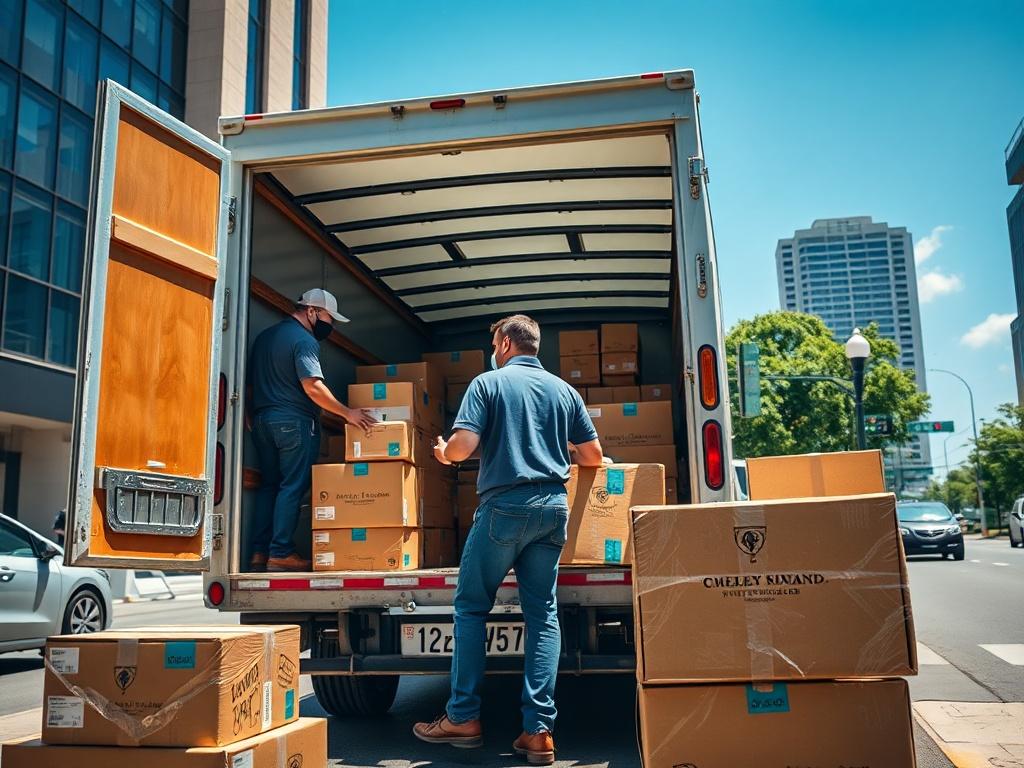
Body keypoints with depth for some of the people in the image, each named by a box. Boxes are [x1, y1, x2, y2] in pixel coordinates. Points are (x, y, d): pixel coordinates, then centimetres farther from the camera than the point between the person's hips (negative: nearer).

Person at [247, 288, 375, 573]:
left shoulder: (265, 336, 17)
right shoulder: (304, 340, -10)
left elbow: (251, 382, 21)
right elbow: (312, 386, -21)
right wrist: (347, 413, -15)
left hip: (262, 420, 9)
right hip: (293, 421, -8)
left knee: (269, 485, 10)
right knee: (292, 487, -5)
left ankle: (259, 553, 9)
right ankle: (280, 554, -5)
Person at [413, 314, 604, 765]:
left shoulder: (489, 382, -2)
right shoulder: (564, 390, 11)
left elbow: (464, 444, -13)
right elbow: (593, 456, 13)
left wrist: (444, 454, 10)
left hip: (504, 505, -4)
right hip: (553, 507, 4)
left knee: (471, 607, 9)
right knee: (543, 614, 5)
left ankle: (463, 718, 11)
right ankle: (538, 731, 3)